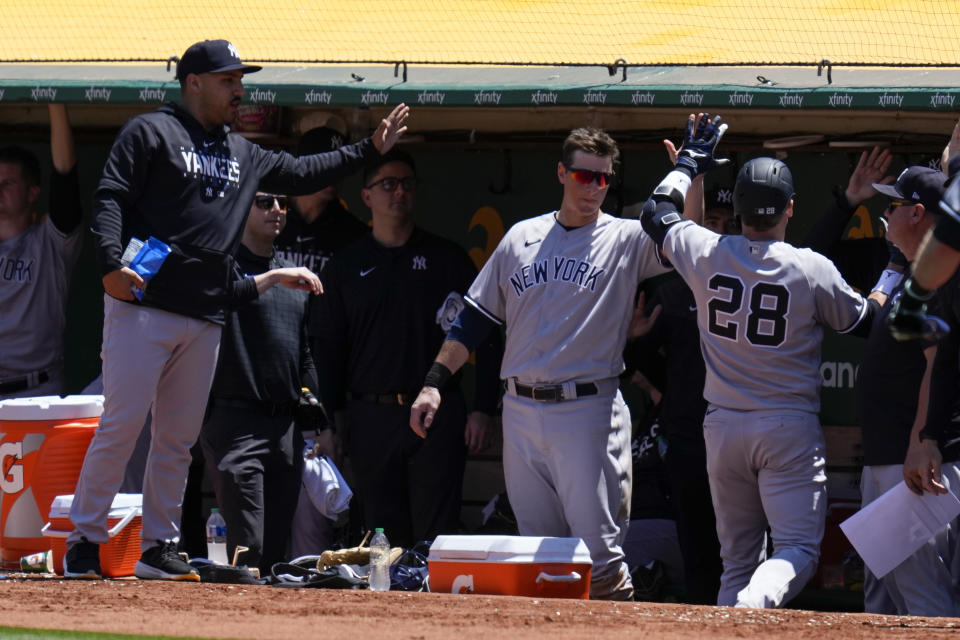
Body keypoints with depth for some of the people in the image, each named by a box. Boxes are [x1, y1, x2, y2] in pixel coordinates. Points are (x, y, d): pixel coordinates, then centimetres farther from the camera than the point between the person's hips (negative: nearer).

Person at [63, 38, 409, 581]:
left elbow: (302, 173, 30)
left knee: (179, 438, 8)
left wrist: (371, 149, 24)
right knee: (122, 425, -10)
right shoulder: (151, 133, 1)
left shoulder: (243, 155, 22)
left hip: (206, 319, 7)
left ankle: (159, 547, 13)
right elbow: (111, 199, -6)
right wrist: (112, 262, -20)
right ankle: (85, 541, -6)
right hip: (144, 307, -7)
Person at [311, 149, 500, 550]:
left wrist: (482, 411, -3)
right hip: (370, 420, 2)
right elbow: (327, 347, 14)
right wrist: (328, 420, 4)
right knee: (382, 539, 3)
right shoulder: (346, 266, 13)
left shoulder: (446, 259, 8)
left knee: (435, 536, -8)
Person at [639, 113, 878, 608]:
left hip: (723, 426, 4)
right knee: (798, 547, -5)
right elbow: (865, 322, 4)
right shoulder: (812, 270, -11)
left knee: (738, 556, 13)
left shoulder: (704, 254, -3)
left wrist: (692, 159, 30)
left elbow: (656, 211, 17)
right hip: (790, 426, -4)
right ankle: (755, 605, -33)